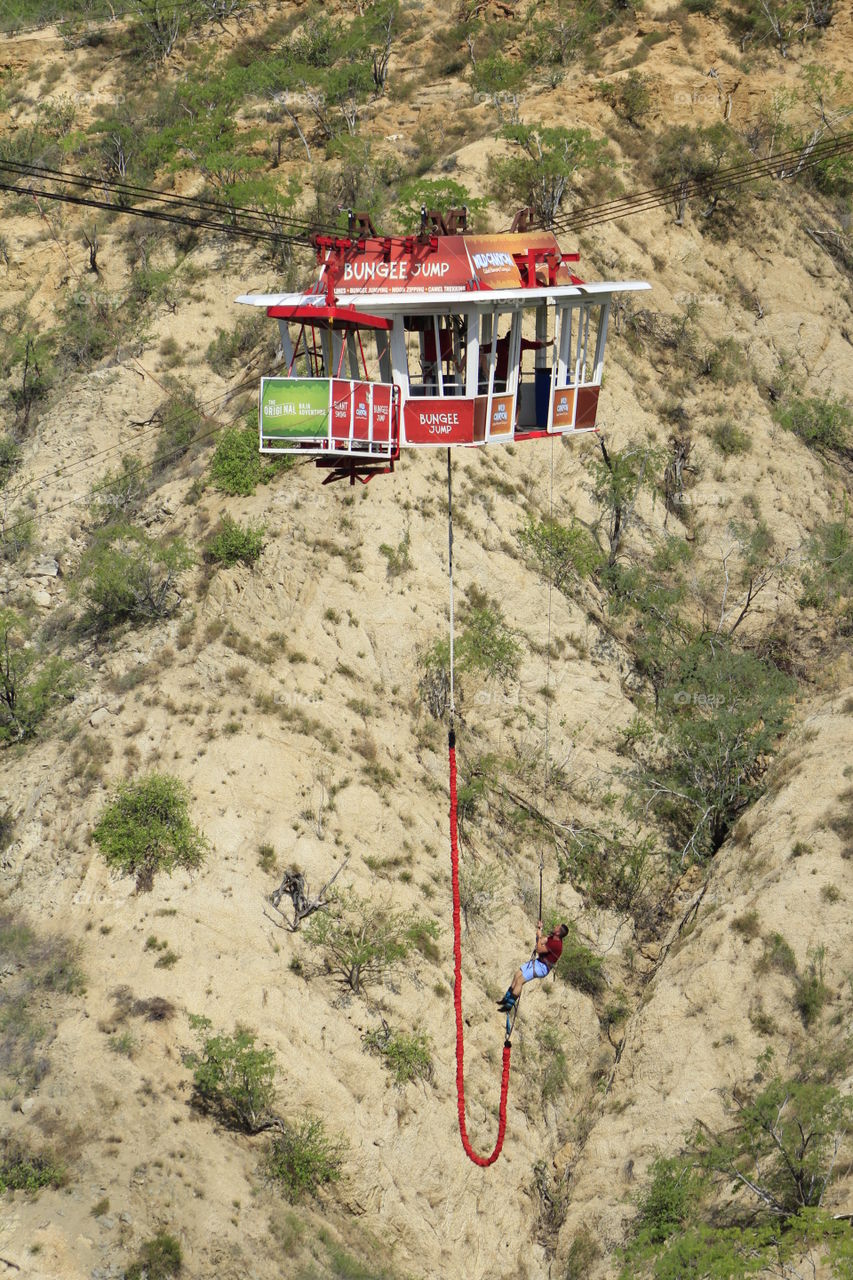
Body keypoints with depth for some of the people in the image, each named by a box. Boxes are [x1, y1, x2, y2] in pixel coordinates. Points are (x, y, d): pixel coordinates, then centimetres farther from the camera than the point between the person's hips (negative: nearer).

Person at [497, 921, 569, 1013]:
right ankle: (507, 999, 20)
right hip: (538, 961, 10)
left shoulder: (556, 944, -29)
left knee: (520, 980, -14)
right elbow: (541, 941, 15)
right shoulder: (552, 937, -1)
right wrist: (539, 929, 5)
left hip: (542, 967, -10)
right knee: (517, 974, 10)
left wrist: (539, 936, -16)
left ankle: (509, 1006, -6)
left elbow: (539, 949, -25)